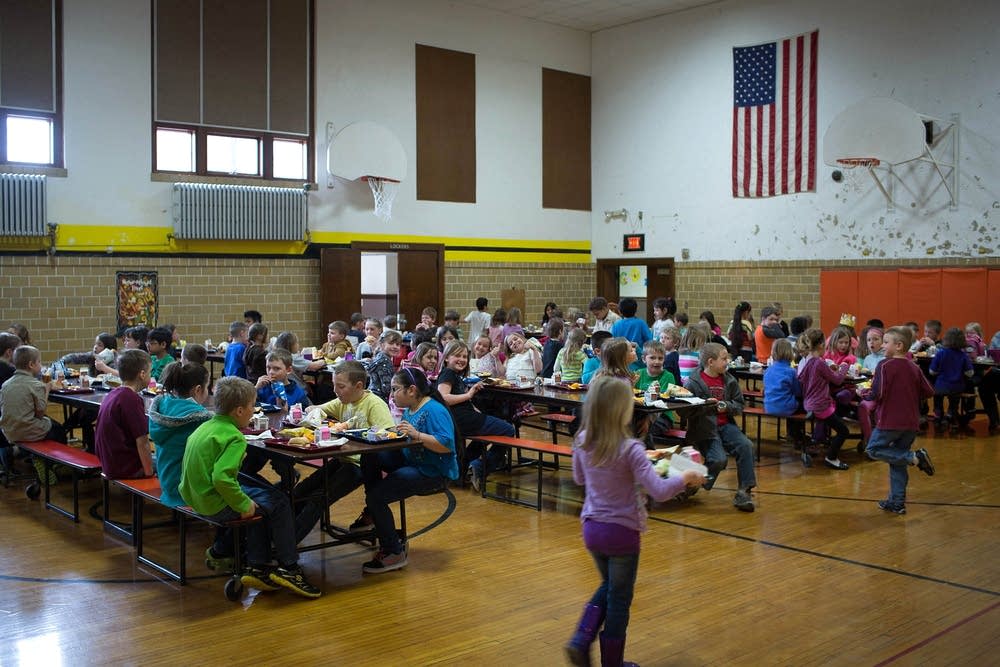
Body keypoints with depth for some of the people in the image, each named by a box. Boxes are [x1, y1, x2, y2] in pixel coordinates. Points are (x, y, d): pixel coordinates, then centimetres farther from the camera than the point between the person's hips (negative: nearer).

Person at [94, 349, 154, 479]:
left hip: (109, 465, 10)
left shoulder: (111, 395, 9)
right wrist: (149, 473, -14)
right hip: (126, 469, -9)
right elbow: (142, 442, -20)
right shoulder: (132, 399, -20)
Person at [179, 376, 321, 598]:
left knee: (263, 494, 23)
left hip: (195, 495, 10)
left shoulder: (205, 427, 9)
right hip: (215, 503, -10)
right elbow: (221, 477, -32)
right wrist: (243, 505, -20)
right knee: (279, 503, -1)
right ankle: (289, 569, 7)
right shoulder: (234, 438, -19)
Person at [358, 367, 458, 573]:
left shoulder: (434, 411, -19)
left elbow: (446, 445, -28)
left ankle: (395, 552, -4)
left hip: (432, 472, -9)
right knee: (370, 457, -7)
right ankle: (373, 514, 7)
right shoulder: (409, 409, 10)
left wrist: (417, 435, -34)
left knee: (376, 496, -18)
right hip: (409, 461, 9)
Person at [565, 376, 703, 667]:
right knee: (619, 599, 13)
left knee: (608, 586, 26)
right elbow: (659, 490, -26)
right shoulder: (630, 449, -22)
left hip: (592, 528, 5)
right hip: (622, 532, -5)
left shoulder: (582, 443, -5)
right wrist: (685, 477, -10)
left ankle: (581, 641, 13)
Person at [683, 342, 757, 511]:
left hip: (725, 425, 5)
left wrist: (727, 406, -8)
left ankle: (744, 491, -11)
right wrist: (710, 407, -22)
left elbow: (739, 405, 15)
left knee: (746, 446, -19)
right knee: (718, 459, -24)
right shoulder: (693, 383, -7)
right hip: (704, 429, -5)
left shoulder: (729, 381, 9)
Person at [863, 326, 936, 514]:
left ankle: (914, 457, -9)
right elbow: (929, 392, 9)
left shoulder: (885, 366, -12)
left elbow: (876, 394, -19)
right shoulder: (914, 368, 8)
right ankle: (897, 502, 14)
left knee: (874, 449, 7)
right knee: (898, 462, 14)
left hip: (890, 421, -7)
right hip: (911, 423, 7)